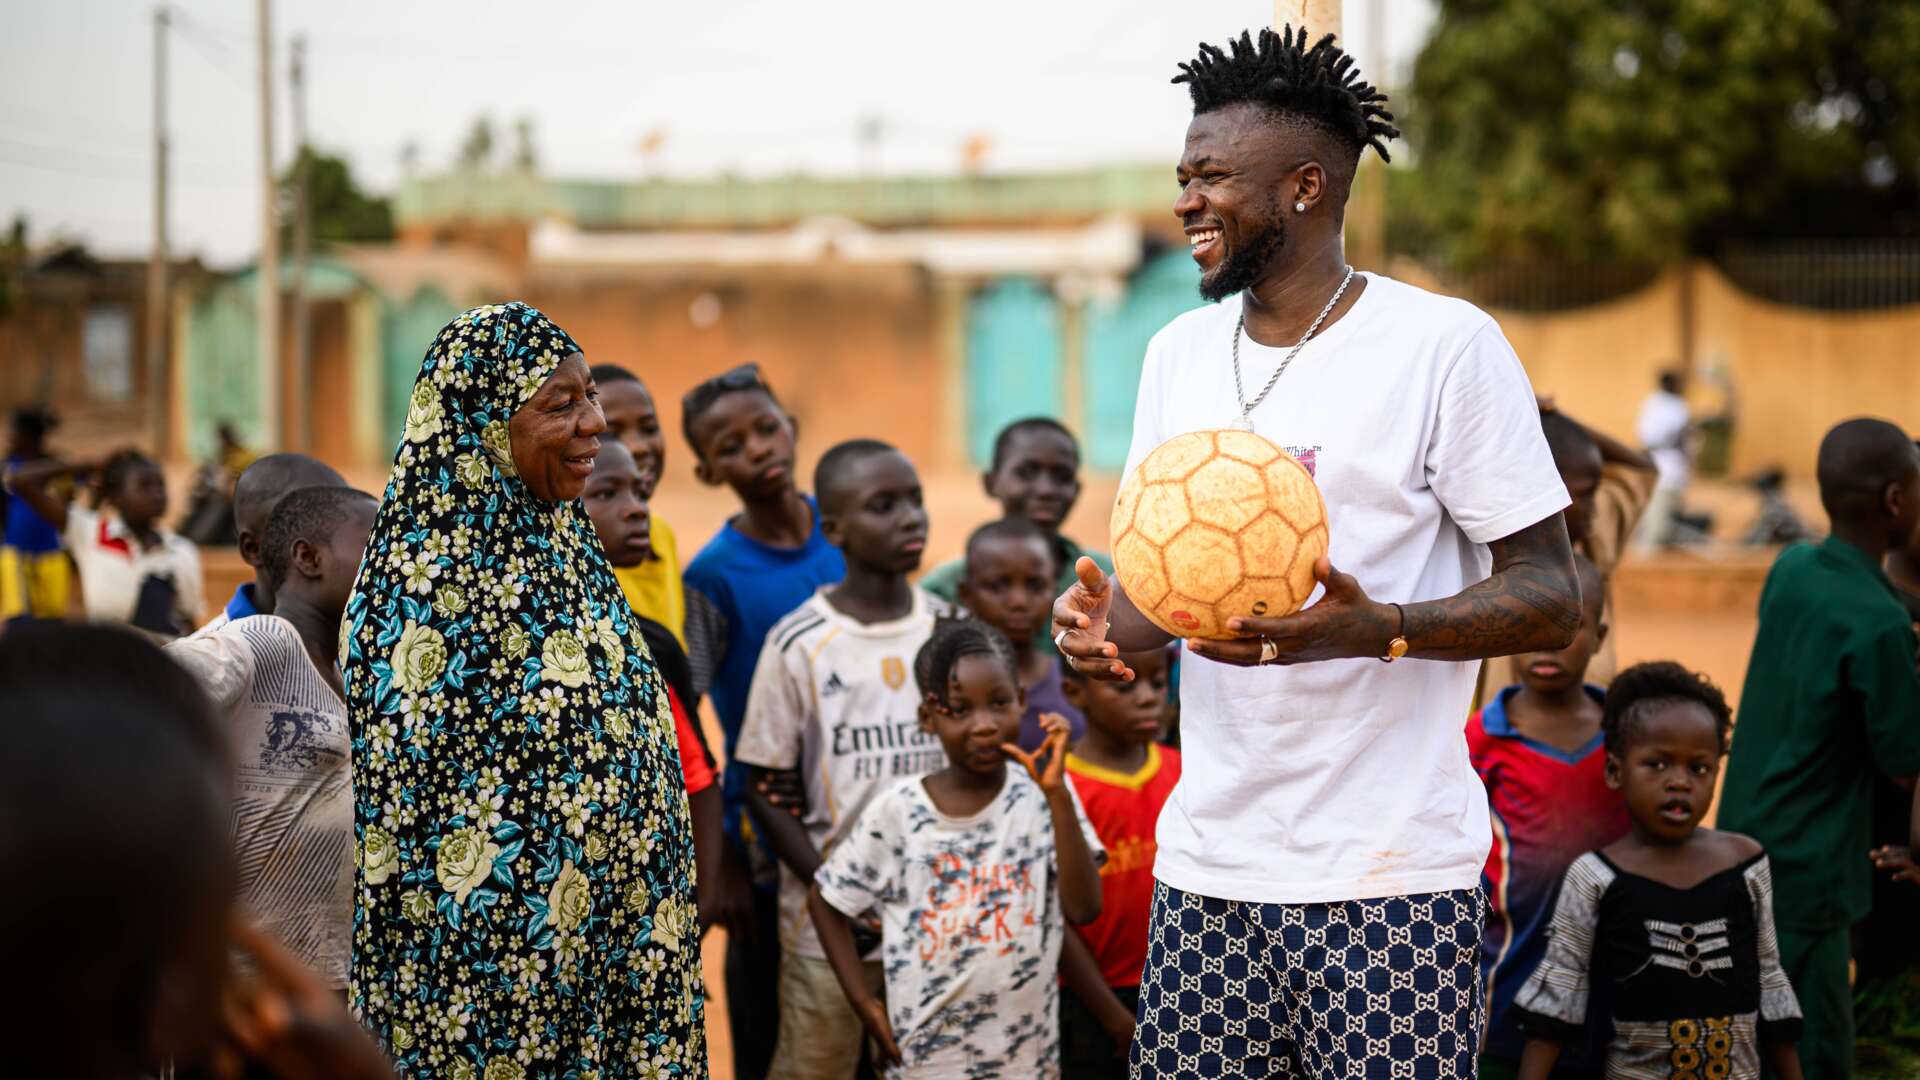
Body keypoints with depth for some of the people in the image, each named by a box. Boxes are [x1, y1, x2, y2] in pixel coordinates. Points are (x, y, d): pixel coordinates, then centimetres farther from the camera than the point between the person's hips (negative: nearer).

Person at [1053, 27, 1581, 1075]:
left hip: (1391, 873, -5)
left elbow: (1550, 597, -8)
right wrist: (1106, 616, -4)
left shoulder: (1445, 343, -7)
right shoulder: (1179, 352, 13)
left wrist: (1373, 629, -25)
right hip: (1208, 864, 6)